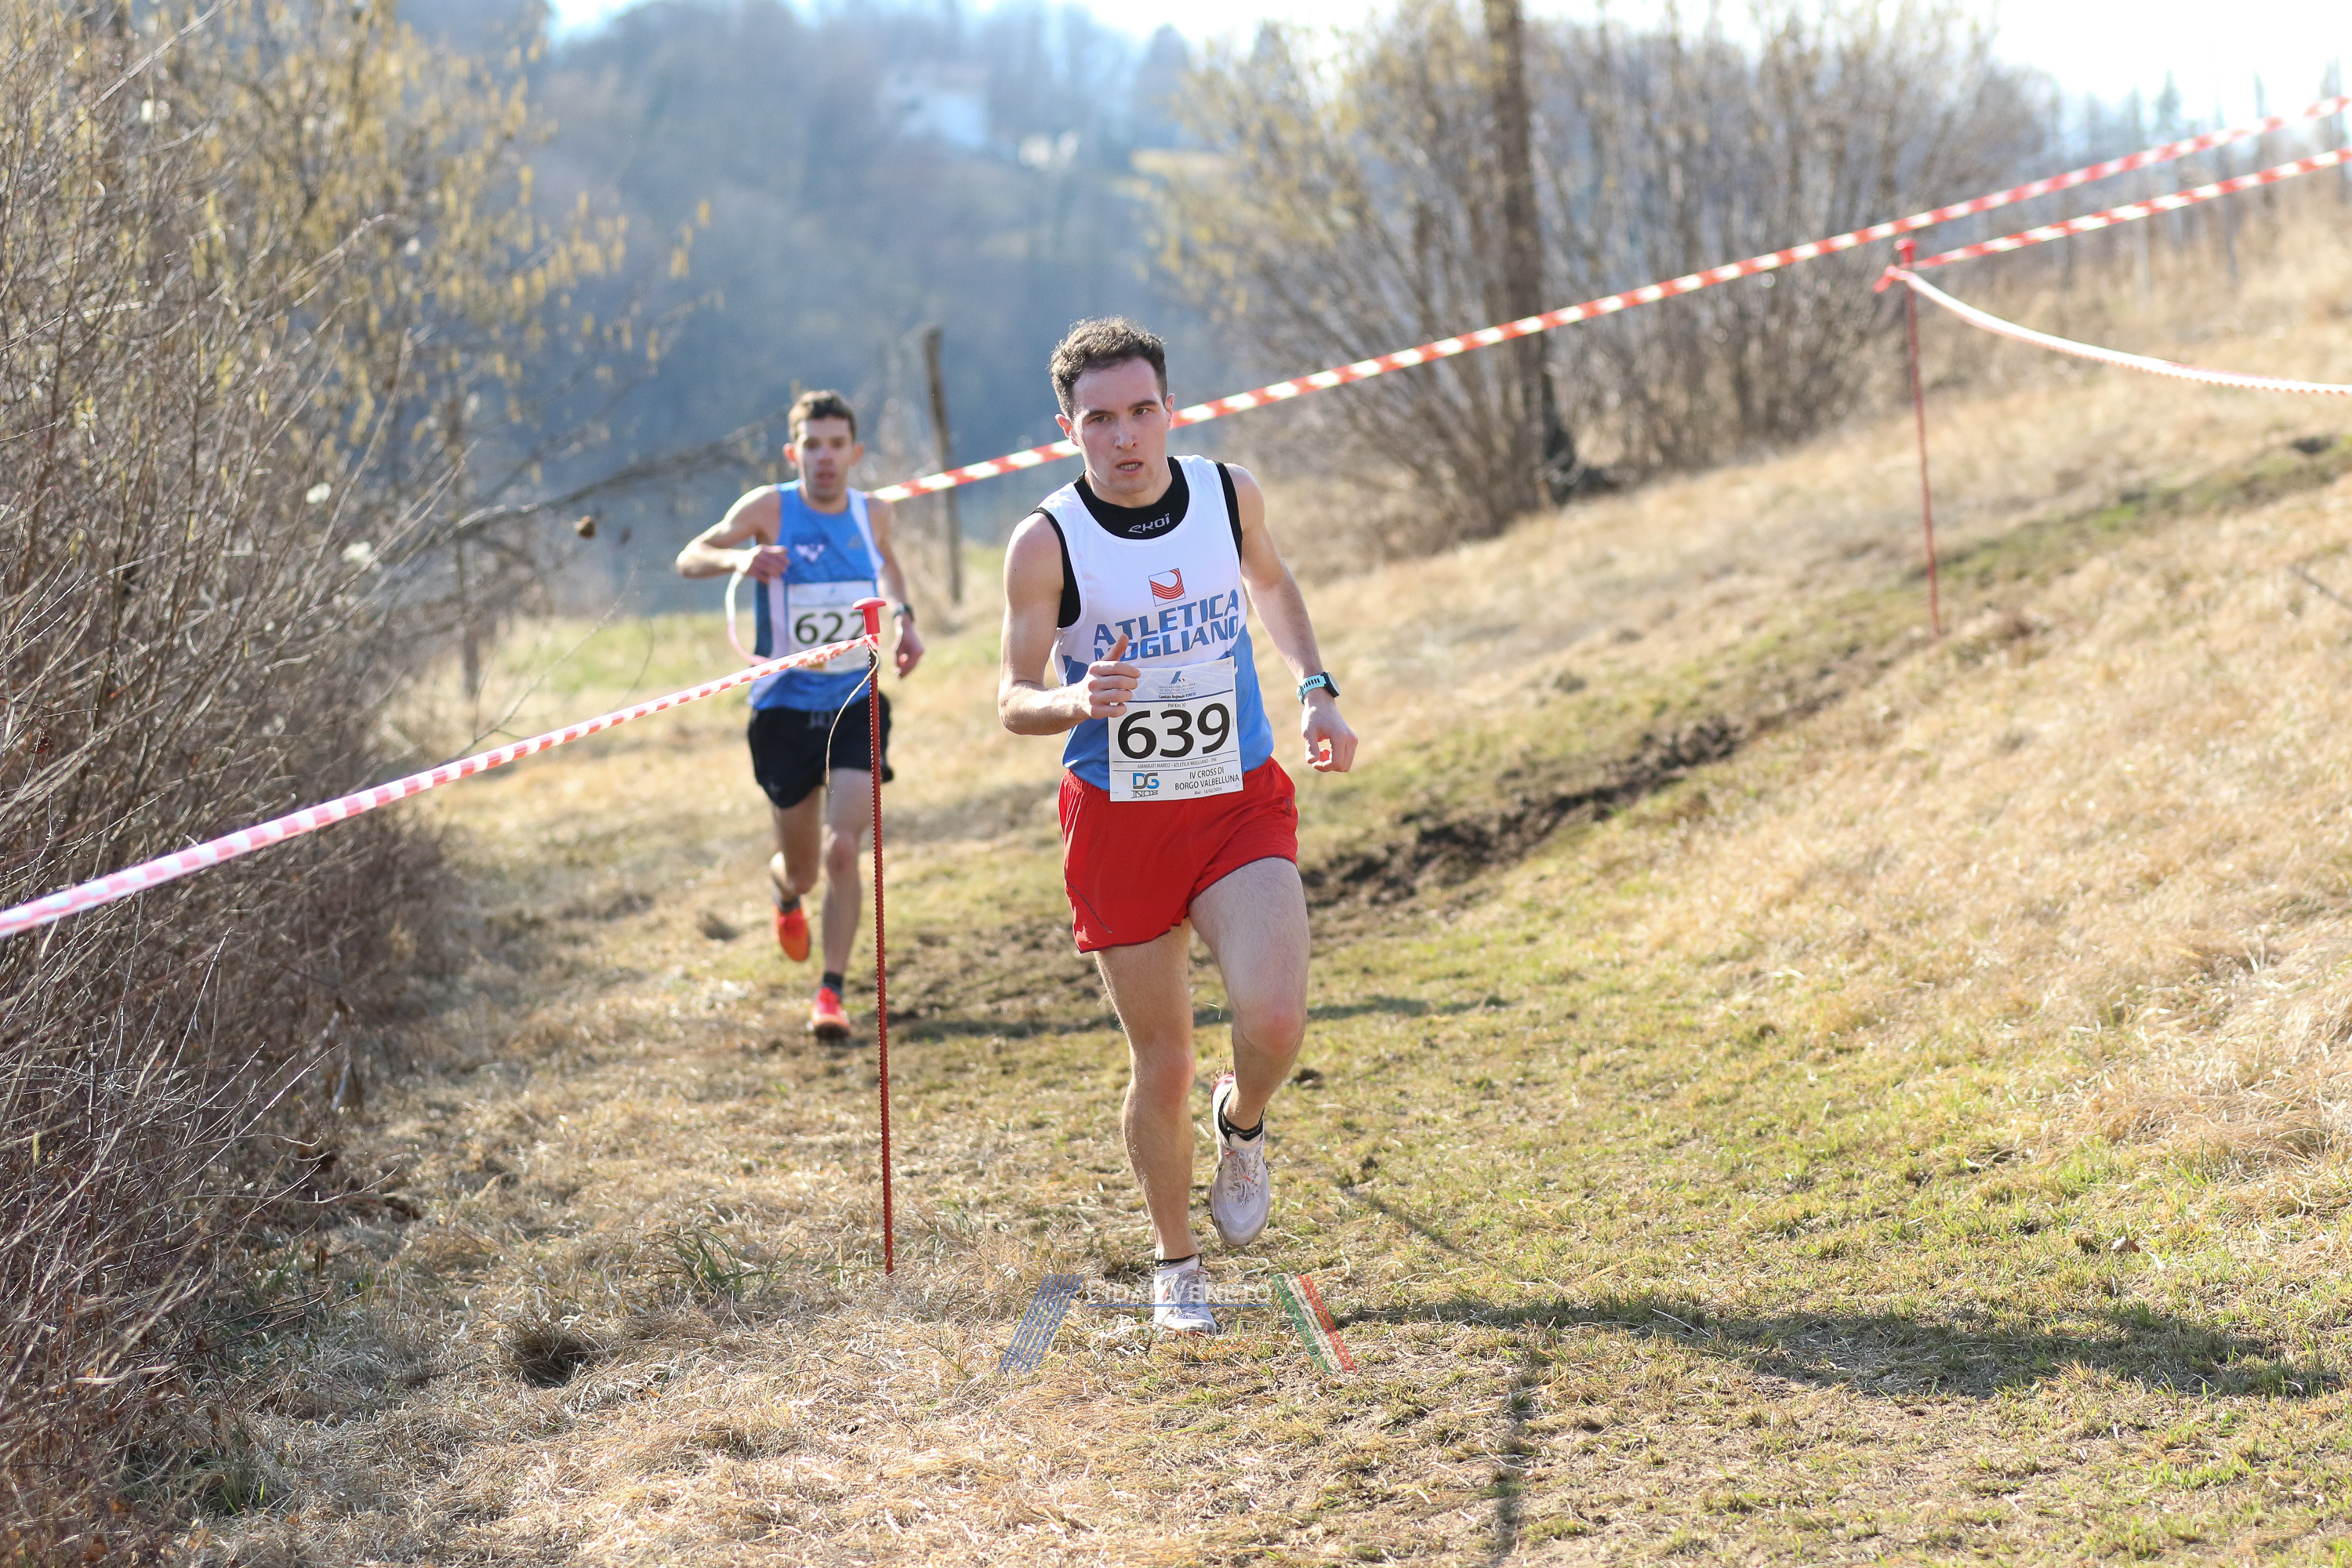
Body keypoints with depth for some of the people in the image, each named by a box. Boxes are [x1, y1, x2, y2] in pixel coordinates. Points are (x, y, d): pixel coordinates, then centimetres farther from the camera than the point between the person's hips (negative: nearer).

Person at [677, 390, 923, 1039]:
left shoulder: (873, 513, 0)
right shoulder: (770, 507, -11)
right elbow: (689, 558, -15)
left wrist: (902, 615, 7)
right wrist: (740, 558, -36)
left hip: (856, 706, 1)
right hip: (784, 710, -1)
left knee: (843, 850, -17)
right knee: (802, 868, 11)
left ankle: (831, 993, -7)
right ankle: (786, 892, 50)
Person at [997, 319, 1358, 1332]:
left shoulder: (1230, 494, -1)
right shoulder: (1047, 542, -10)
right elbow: (1014, 698, -6)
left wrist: (1316, 689, 9)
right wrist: (1076, 700, -28)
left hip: (1242, 804, 1)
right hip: (1119, 822, -1)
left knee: (1274, 1019, -21)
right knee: (1162, 1066, 3)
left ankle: (1241, 1125, 15)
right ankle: (1176, 1265, 27)